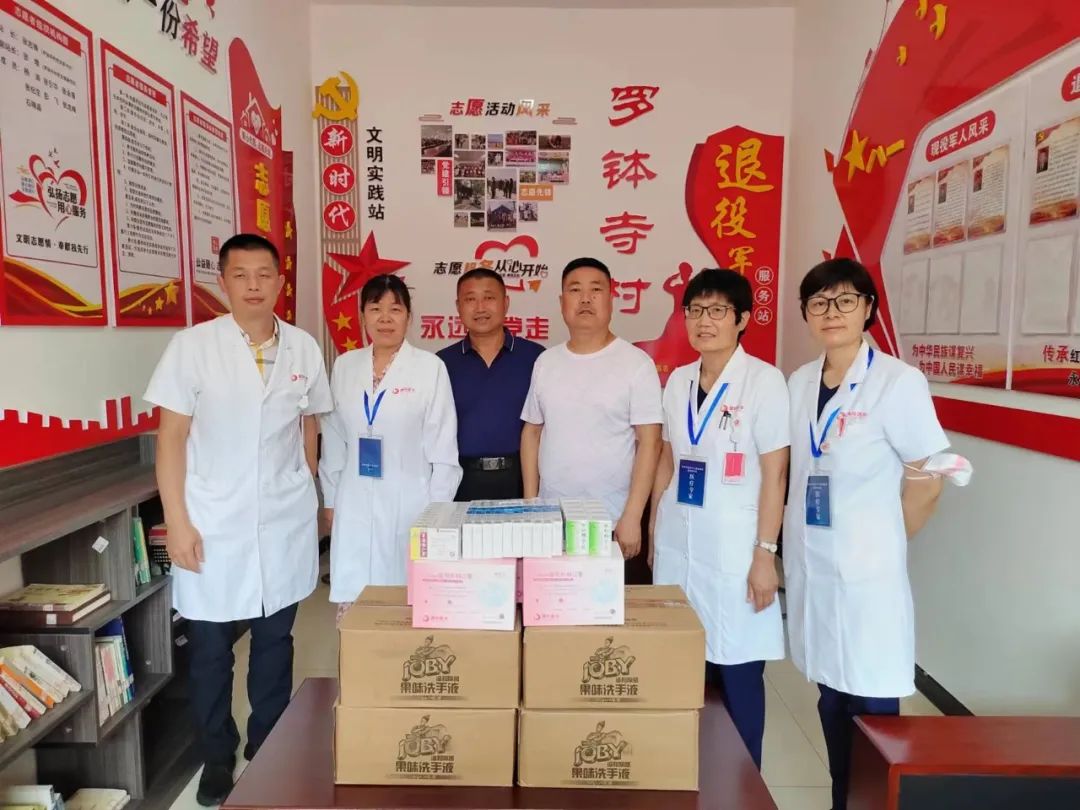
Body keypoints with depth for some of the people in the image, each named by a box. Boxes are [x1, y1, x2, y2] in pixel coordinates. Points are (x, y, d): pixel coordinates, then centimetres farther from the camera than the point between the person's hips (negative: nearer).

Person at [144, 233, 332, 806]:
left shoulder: (304, 348, 0)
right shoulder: (191, 346, -6)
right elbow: (171, 437, -6)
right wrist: (177, 521, -10)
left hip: (284, 525, 2)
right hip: (213, 525, -2)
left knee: (275, 642, 15)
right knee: (210, 648, 11)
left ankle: (268, 751, 35)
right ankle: (217, 759, 32)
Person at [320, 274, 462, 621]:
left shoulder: (431, 367, -7)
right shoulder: (344, 365, 5)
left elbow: (443, 445, -5)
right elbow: (334, 439, 11)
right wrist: (330, 499, 12)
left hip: (409, 501, -3)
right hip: (355, 504, 4)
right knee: (353, 601, 7)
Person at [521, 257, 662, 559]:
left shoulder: (637, 363, -7)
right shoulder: (545, 362, 6)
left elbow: (649, 443, -9)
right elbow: (532, 432, 10)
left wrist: (631, 517, -13)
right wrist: (530, 504, 5)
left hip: (612, 521, -3)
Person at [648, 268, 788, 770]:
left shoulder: (764, 380, -8)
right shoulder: (677, 381, 7)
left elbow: (775, 473, -9)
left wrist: (765, 553, -11)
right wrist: (654, 532, 13)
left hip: (733, 550, -4)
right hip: (676, 545, 5)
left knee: (737, 674, 4)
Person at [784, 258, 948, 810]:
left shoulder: (899, 381, -11)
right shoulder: (799, 383, 6)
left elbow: (926, 483, -7)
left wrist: (878, 544, 0)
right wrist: (794, 544, 11)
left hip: (866, 571, -5)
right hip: (810, 563, 6)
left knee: (872, 705, 3)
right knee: (830, 697, 17)